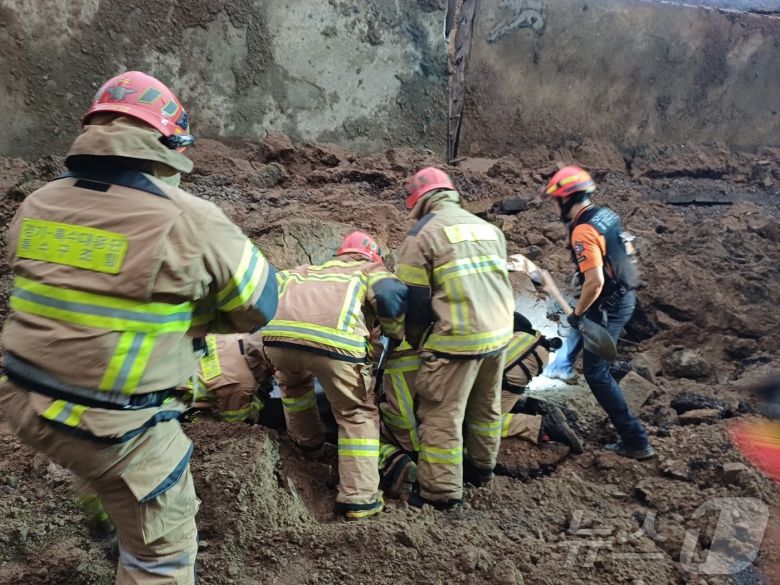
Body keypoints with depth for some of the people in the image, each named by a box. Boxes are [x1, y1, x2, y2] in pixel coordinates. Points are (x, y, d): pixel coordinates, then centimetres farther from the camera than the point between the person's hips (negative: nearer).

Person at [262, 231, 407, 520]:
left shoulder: (307, 270, 40)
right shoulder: (371, 270, 28)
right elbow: (391, 295, 6)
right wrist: (398, 336, 22)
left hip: (277, 333, 4)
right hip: (334, 339, -4)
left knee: (293, 383, 37)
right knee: (358, 414, 14)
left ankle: (307, 440, 50)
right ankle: (359, 498, 13)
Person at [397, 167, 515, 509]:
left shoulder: (423, 233, -5)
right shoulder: (489, 228, 15)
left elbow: (415, 299, -6)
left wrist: (416, 342, 8)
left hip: (457, 338, -7)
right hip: (499, 333, 8)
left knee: (442, 413, 1)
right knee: (487, 406, 21)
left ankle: (441, 491, 6)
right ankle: (482, 468, 37)